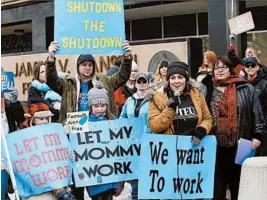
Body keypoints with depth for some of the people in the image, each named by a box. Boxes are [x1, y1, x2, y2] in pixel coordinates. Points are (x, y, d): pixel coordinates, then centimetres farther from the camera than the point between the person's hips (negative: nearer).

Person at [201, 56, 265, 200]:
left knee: (238, 185, 11)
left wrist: (257, 135, -4)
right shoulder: (208, 90, 6)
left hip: (240, 146, -1)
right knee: (217, 188, 7)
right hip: (216, 146, 1)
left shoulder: (246, 89, 2)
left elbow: (256, 114, 1)